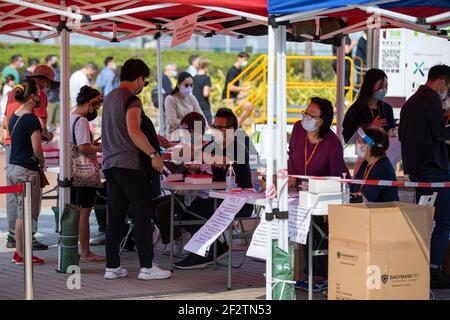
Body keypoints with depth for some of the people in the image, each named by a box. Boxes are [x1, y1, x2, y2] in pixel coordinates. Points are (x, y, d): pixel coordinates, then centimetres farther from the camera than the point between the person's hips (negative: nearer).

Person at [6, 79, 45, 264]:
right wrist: (42, 161, 0)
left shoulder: (13, 117, 10)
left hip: (12, 167, 8)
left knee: (20, 213, 14)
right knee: (24, 214, 0)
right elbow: (36, 148, -19)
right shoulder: (31, 119, -16)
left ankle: (19, 252, 19)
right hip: (27, 171, -8)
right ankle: (21, 254, 5)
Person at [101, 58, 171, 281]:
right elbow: (134, 132, -24)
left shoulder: (109, 98, 18)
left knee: (115, 217, 9)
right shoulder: (131, 100, -11)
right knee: (142, 216, -3)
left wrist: (154, 138, 30)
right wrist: (154, 154, -19)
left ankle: (112, 266, 9)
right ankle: (147, 266, -3)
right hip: (130, 165, -8)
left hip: (110, 165, 8)